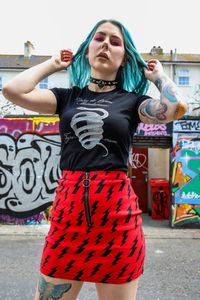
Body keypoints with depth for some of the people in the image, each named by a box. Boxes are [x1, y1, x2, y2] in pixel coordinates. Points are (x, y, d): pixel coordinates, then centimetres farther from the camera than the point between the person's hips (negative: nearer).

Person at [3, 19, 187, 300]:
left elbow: (177, 107, -13)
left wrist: (158, 74, 5)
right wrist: (52, 64, 11)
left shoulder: (132, 100, 6)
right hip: (69, 203, 2)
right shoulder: (67, 96, 11)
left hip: (117, 206, -1)